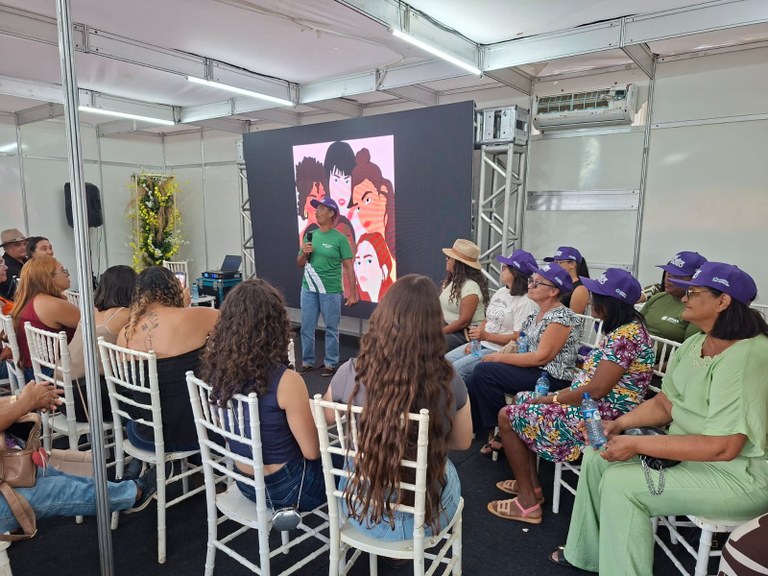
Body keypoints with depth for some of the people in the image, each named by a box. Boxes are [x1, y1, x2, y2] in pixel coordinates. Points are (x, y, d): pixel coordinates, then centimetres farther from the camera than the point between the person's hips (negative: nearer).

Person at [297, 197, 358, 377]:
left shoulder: (340, 238, -6)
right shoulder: (310, 236, 9)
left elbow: (349, 267, -7)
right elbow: (299, 264, 16)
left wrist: (353, 293, -11)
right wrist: (304, 253, -6)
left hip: (331, 291, -5)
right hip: (308, 289, 5)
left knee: (331, 329, 7)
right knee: (307, 327, 10)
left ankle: (331, 364, 19)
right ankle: (307, 362, 24)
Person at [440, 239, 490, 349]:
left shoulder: (471, 286, -19)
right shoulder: (451, 280, 9)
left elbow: (464, 321, -20)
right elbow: (442, 310, 10)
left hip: (466, 334, -8)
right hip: (449, 327, 8)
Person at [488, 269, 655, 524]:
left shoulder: (625, 336, -23)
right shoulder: (628, 328, 8)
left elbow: (596, 390, -27)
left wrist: (551, 400, -13)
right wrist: (557, 396, 3)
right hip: (594, 410, 11)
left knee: (507, 416, -4)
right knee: (523, 401, 19)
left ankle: (528, 503, 4)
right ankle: (531, 484, 22)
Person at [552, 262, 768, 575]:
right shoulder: (695, 343, 2)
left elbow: (722, 447, -30)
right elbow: (664, 403, 9)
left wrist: (636, 444, -27)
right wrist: (621, 423, -8)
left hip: (739, 473, -9)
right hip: (687, 450, 9)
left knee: (620, 483, -22)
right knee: (598, 456, 5)